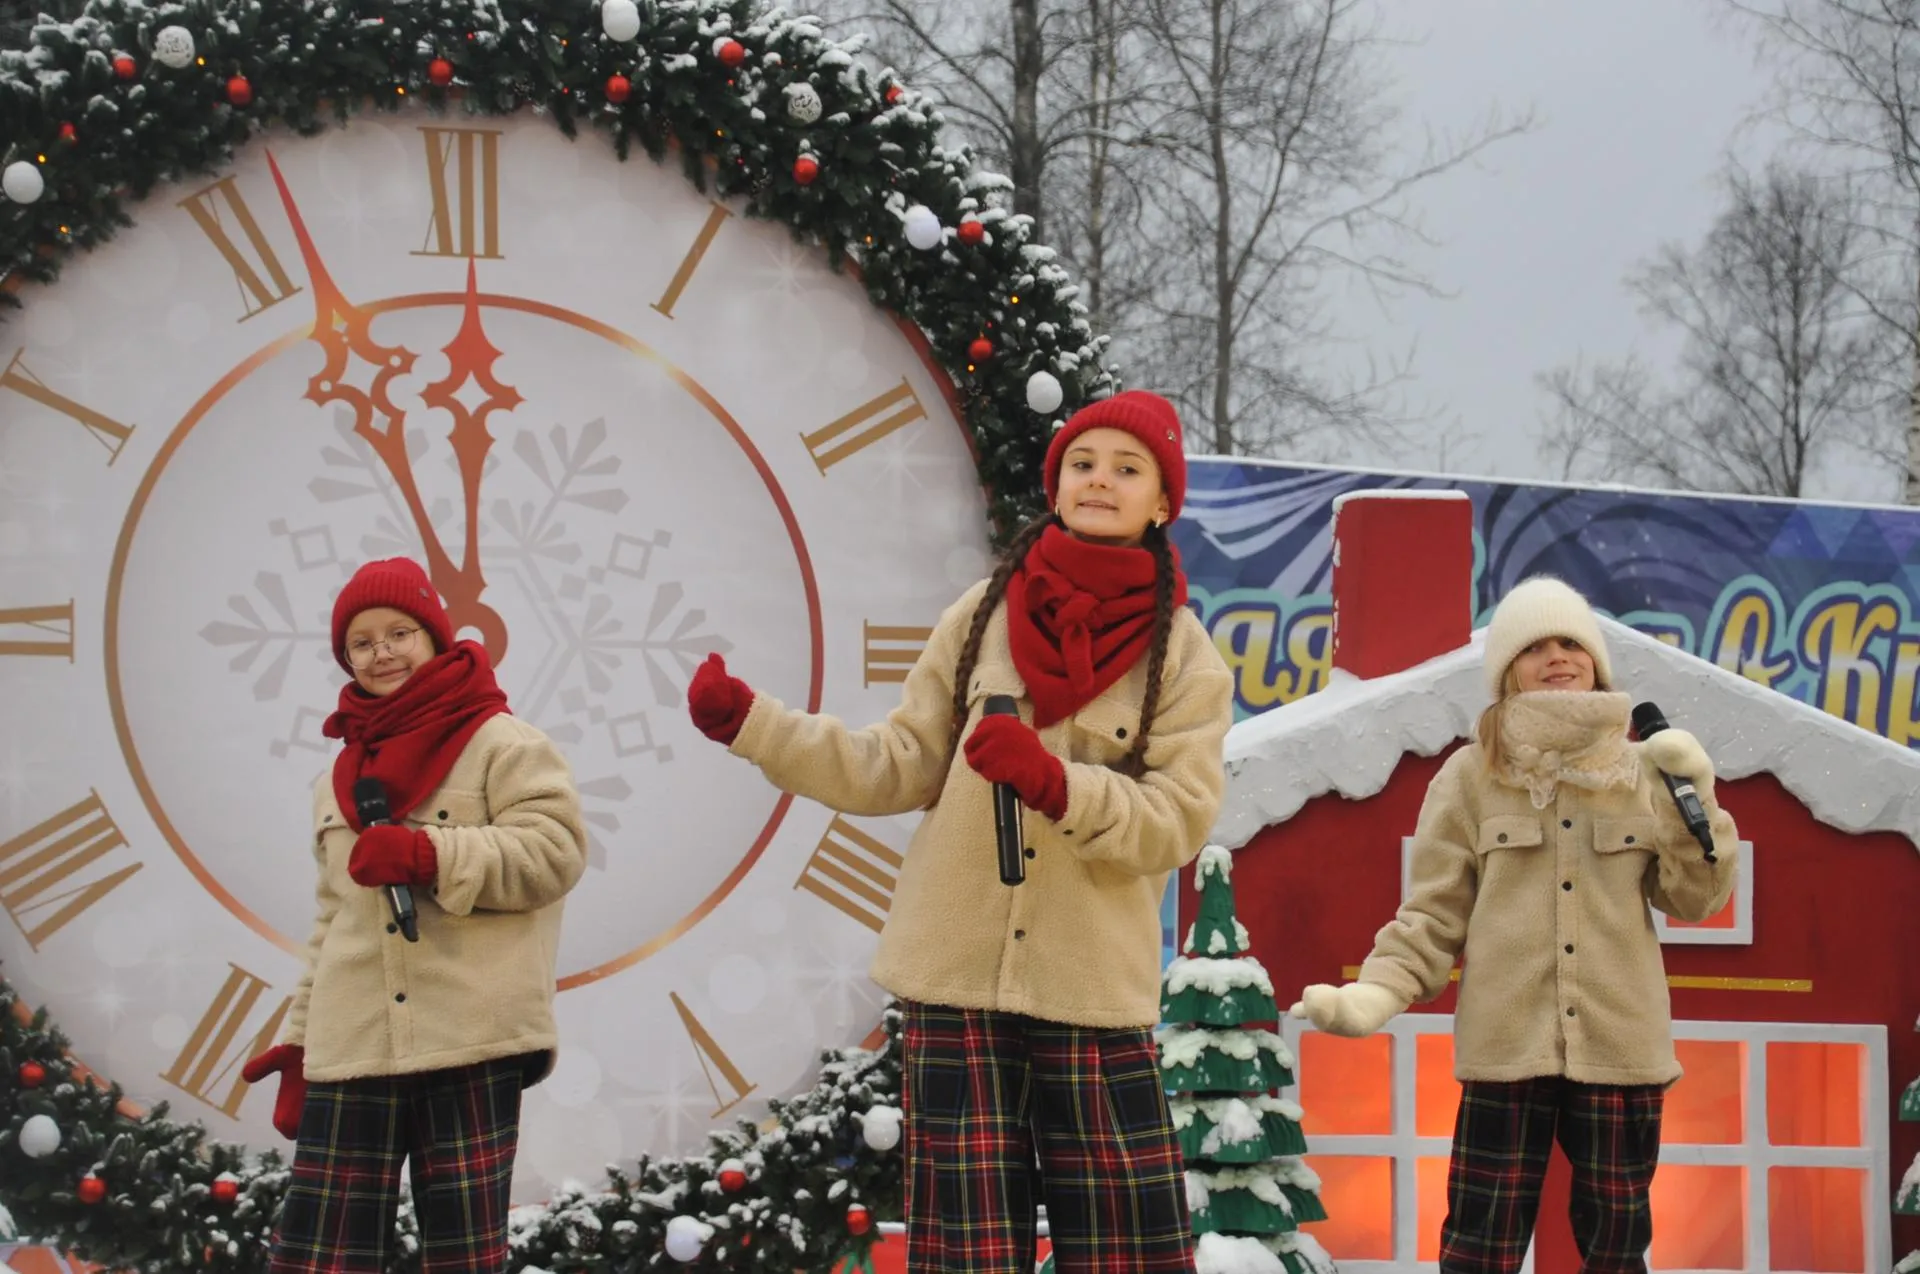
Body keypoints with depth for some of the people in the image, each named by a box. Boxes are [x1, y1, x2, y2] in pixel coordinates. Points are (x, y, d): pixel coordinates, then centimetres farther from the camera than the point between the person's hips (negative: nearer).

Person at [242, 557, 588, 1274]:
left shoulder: (499, 743, 3)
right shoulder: (340, 777, 24)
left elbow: (554, 851, -10)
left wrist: (428, 854, -18)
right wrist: (300, 1042, 20)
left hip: (471, 1049, -5)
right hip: (352, 1054, 5)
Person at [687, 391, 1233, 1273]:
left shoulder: (1184, 655, 1)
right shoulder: (983, 617, 6)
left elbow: (1176, 822, -9)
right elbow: (897, 769, 7)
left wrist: (1053, 783, -23)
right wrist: (748, 722, -1)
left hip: (1095, 998, -1)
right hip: (956, 980, 1)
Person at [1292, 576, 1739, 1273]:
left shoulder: (1642, 771, 8)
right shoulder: (1471, 777, 2)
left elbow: (1693, 899, 7)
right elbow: (1433, 914, 1)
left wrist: (1695, 798, -7)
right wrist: (1375, 994, -13)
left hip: (1619, 1046, 2)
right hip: (1508, 1048, -2)